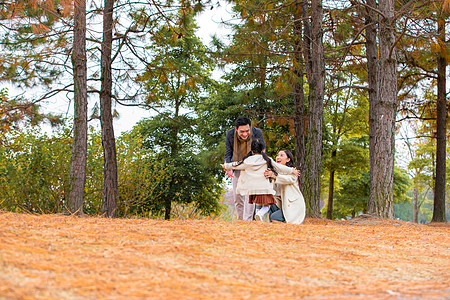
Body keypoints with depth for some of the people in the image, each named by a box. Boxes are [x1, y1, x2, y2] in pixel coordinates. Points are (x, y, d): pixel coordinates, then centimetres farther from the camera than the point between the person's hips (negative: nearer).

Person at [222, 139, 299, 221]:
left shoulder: (247, 161, 8)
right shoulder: (267, 160, 0)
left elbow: (237, 165, 21)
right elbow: (279, 167, 4)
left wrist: (226, 165, 39)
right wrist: (291, 170, 12)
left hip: (252, 188, 3)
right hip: (265, 188, -3)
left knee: (258, 203, 22)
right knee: (266, 205, 3)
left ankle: (258, 211, -1)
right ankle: (260, 214, -23)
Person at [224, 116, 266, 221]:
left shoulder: (257, 133, -21)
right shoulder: (230, 134, -15)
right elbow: (228, 153, -5)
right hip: (237, 168, 3)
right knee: (237, 196, 5)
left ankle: (247, 221, -18)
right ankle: (240, 220, 18)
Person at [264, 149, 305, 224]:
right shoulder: (277, 171, 16)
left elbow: (289, 179, -31)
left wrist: (274, 175, -47)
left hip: (294, 206, -7)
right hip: (281, 204, 7)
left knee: (274, 218, -23)